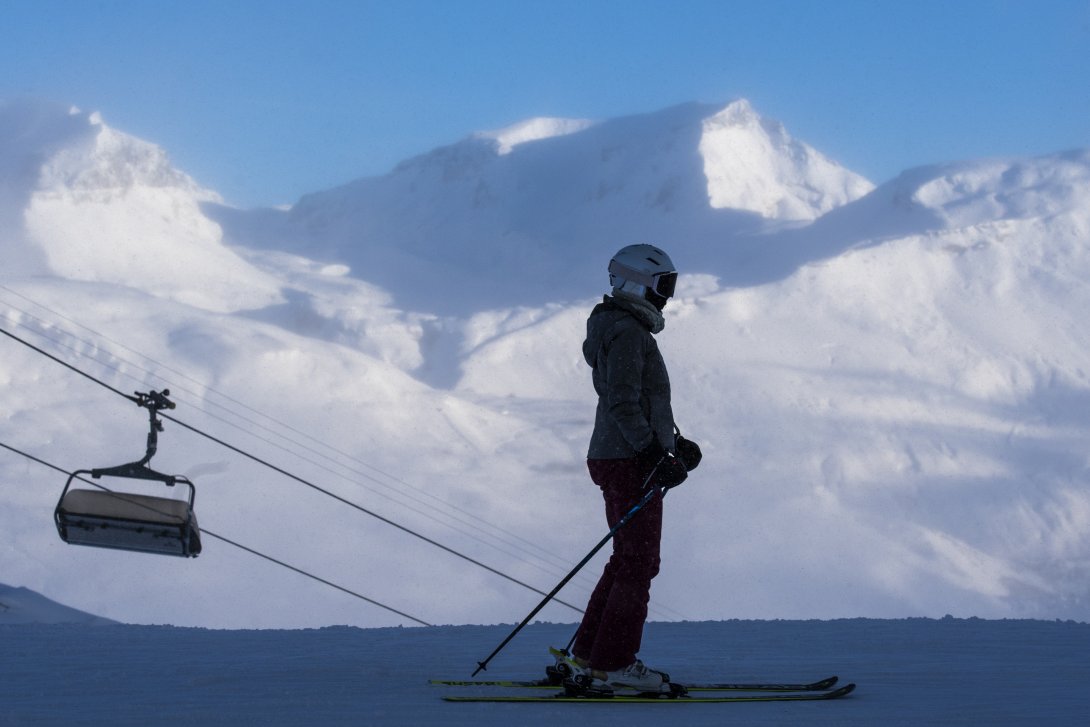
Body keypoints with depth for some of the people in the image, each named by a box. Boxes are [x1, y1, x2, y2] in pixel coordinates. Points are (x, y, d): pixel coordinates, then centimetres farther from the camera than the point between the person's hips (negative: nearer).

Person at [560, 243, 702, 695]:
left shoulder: (628, 329, 18)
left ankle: (587, 654, 18)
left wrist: (672, 443, 23)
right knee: (637, 564, -6)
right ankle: (613, 665, -3)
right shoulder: (627, 332, -15)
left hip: (623, 459, 10)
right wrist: (655, 455, -25)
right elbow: (623, 405, -22)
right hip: (630, 465, -10)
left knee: (629, 561, 14)